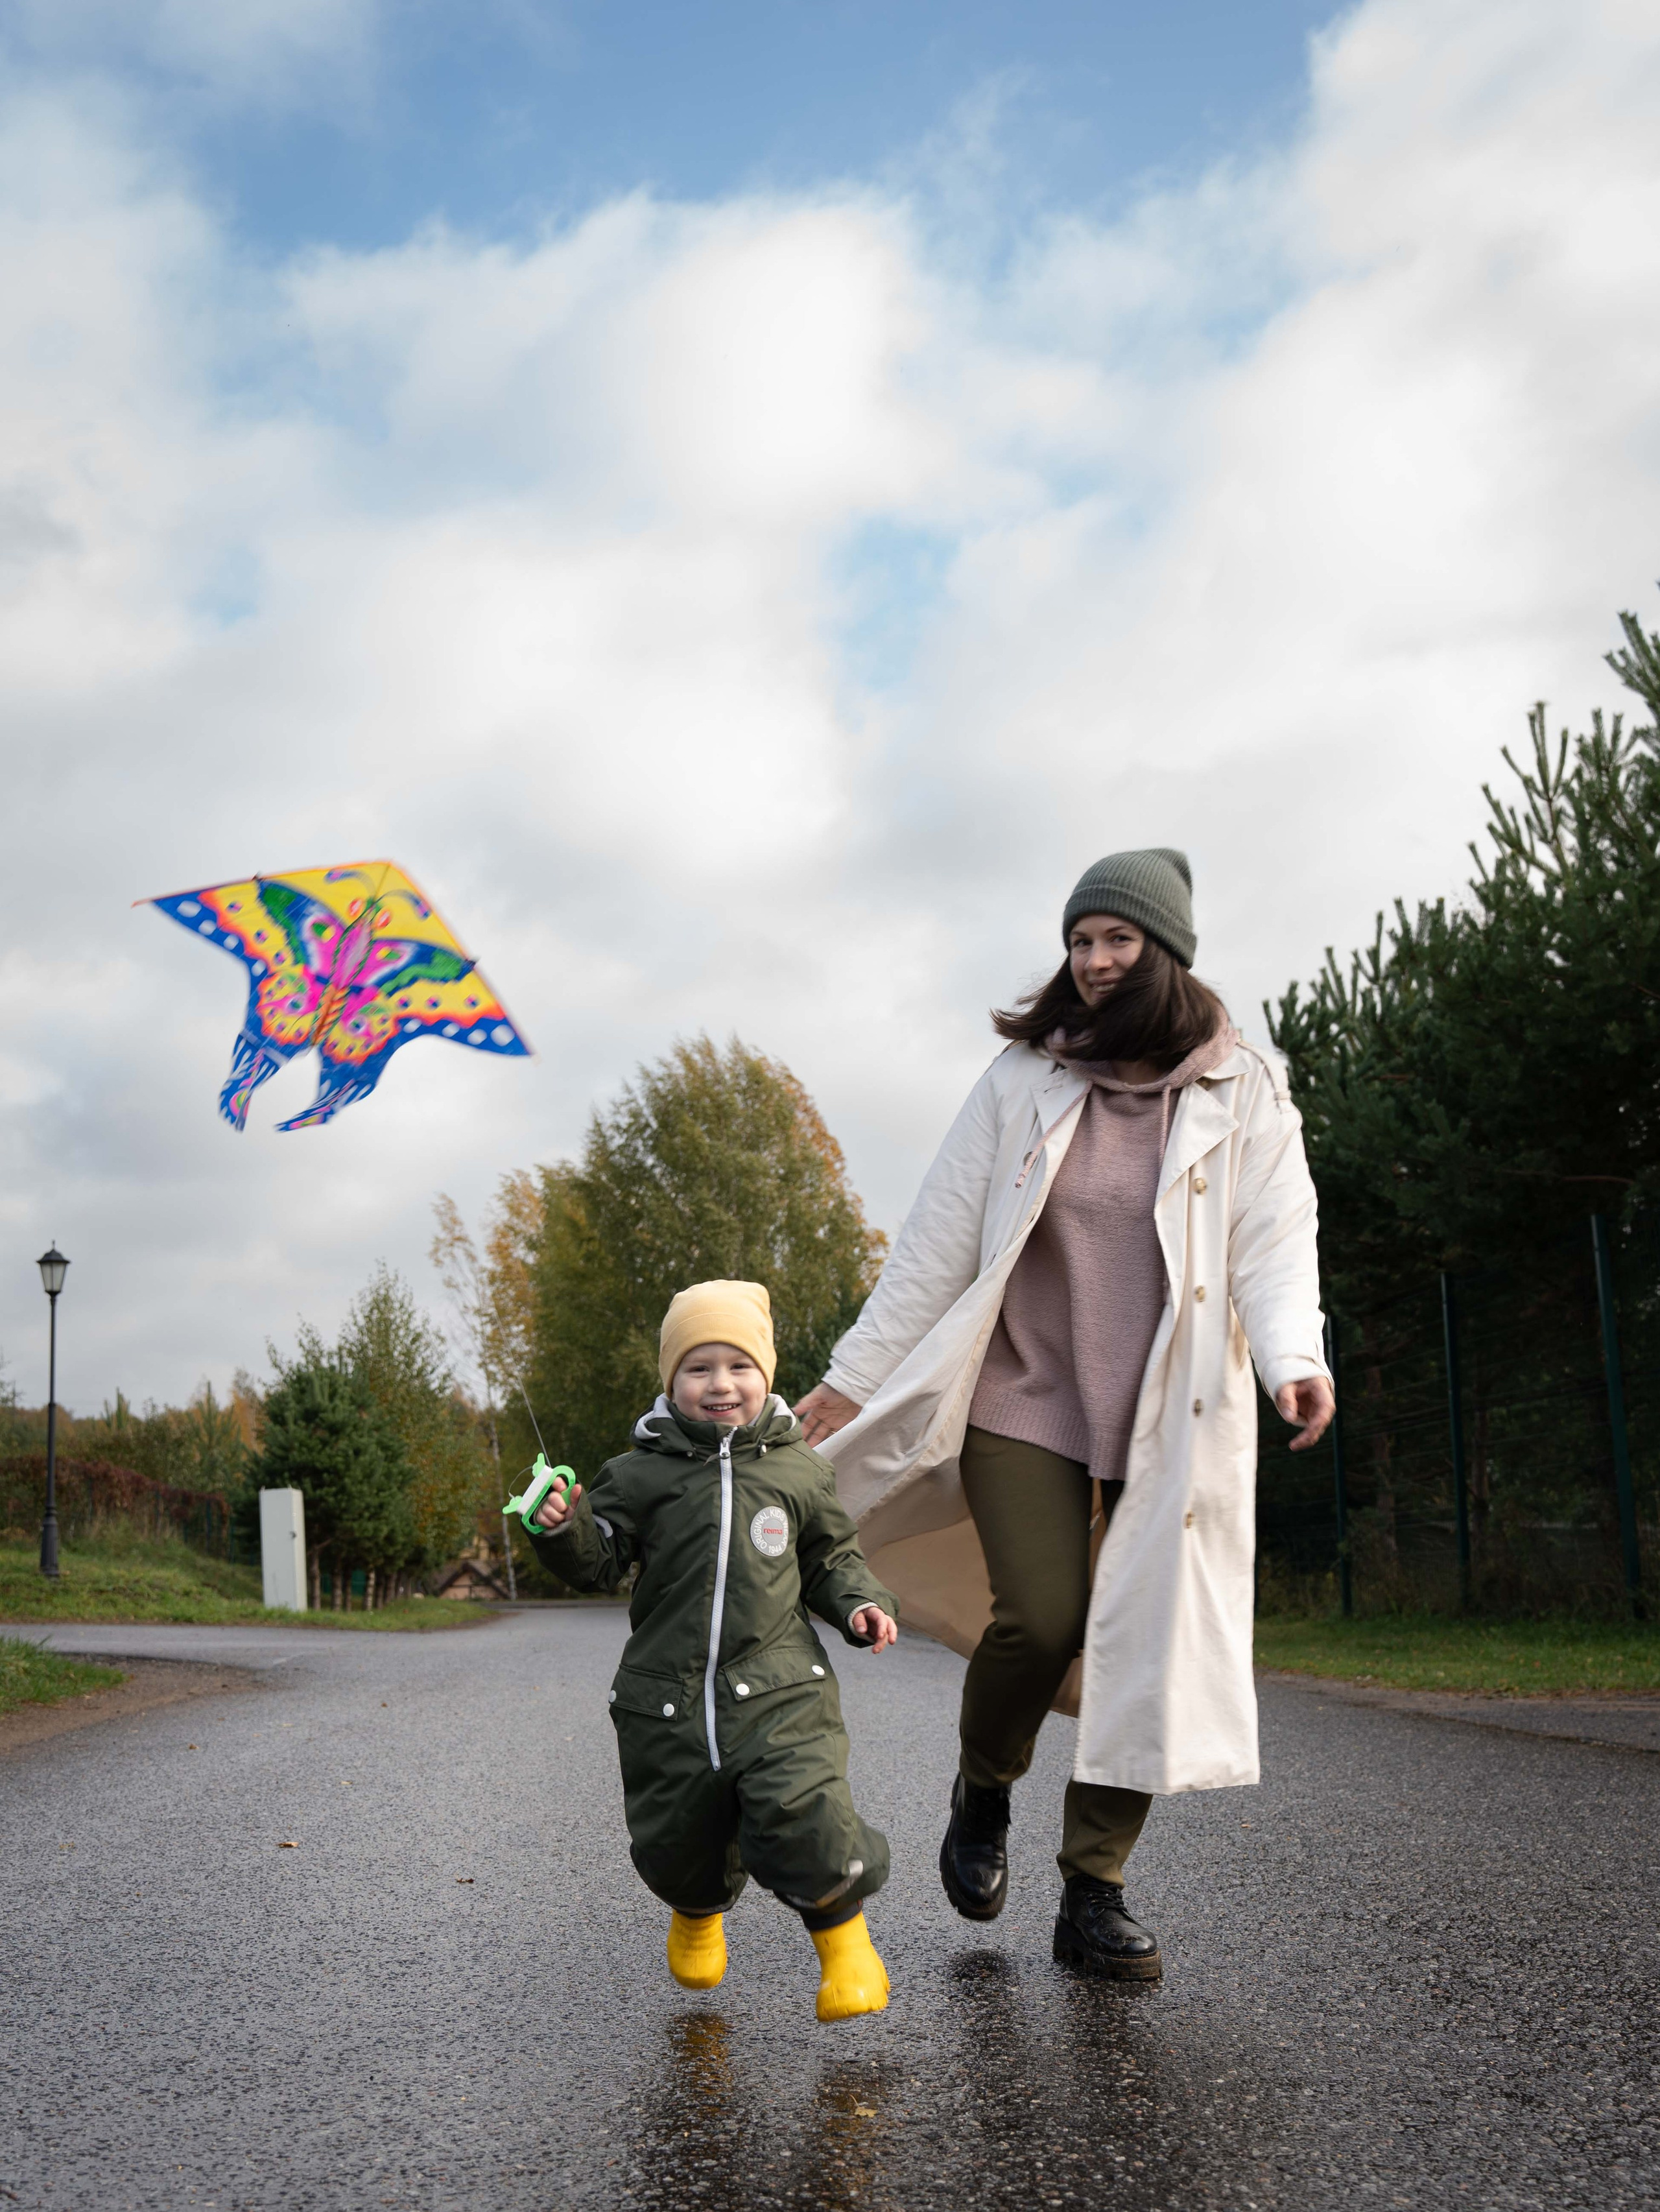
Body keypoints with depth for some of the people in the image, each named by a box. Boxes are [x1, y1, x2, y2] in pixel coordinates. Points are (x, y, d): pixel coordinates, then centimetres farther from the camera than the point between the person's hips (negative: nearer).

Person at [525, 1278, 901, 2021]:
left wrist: (860, 1604, 0)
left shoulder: (797, 1471, 7)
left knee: (800, 1818, -19)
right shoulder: (639, 1475, 3)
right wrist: (562, 1527, -17)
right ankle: (698, 1911, 48)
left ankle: (841, 1933, 11)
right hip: (667, 1698, 1)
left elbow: (831, 1559, 17)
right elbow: (599, 1561, 2)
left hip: (778, 1689, -1)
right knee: (673, 1841, 10)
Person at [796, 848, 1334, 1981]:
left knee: (1145, 1646, -1)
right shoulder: (1023, 1079, 4)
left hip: (1168, 1419, 1)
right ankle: (984, 1788, 18)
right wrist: (855, 1374, 4)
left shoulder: (1245, 1093, 4)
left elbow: (1274, 1240, -5)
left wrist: (1294, 1354, -25)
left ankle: (1094, 1895, 14)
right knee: (1039, 1618, -14)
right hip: (1024, 1400, 0)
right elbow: (939, 1239, 5)